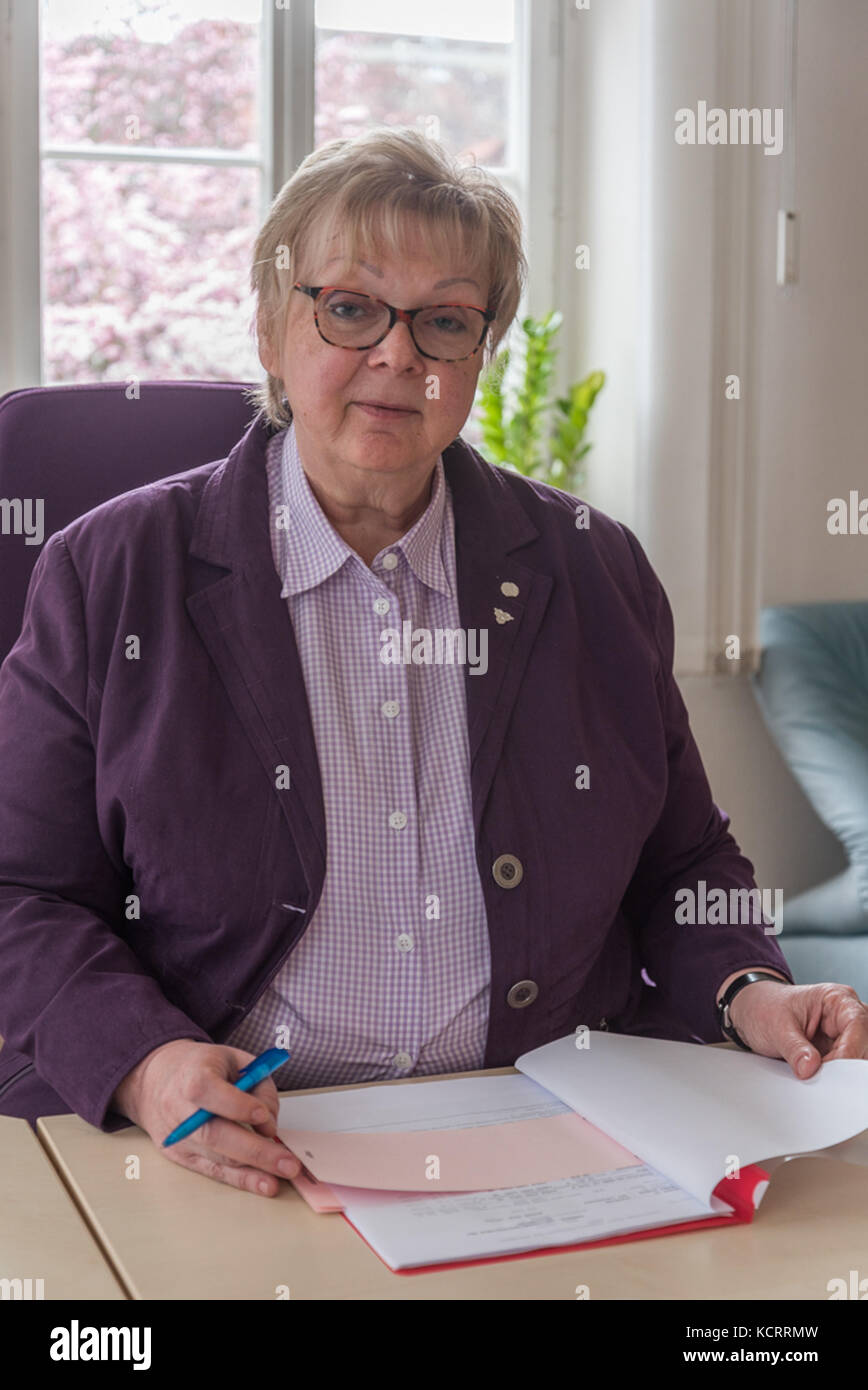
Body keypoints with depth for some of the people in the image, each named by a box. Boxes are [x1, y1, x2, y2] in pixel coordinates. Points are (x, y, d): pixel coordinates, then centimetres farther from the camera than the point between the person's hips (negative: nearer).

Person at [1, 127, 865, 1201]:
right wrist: (145, 1063, -14)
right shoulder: (108, 575, 5)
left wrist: (750, 992, -1)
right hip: (235, 1159, -1)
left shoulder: (596, 572, 13)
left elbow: (682, 864, 19)